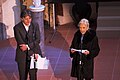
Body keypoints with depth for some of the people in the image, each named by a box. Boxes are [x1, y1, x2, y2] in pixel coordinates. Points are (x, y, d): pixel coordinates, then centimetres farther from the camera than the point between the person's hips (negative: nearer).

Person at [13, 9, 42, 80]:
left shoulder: (35, 25, 0)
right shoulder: (17, 28, -8)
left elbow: (38, 40, -4)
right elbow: (20, 43, -12)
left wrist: (28, 46, -20)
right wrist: (32, 54, -17)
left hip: (34, 54, 1)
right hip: (22, 56, -1)